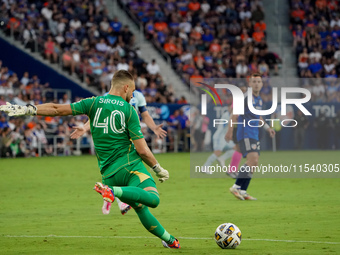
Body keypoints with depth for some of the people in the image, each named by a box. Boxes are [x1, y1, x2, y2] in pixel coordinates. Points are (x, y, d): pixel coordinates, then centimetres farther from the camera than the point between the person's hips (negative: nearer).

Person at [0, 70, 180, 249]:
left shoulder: (93, 103, 6)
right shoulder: (128, 110, -3)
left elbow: (57, 109, 3)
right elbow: (142, 150, -7)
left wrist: (24, 110, 8)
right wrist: (158, 169, 8)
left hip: (108, 172, 6)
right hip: (130, 165, -6)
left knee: (140, 207, 16)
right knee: (153, 199, -26)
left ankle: (168, 239, 14)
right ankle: (114, 191, -42)